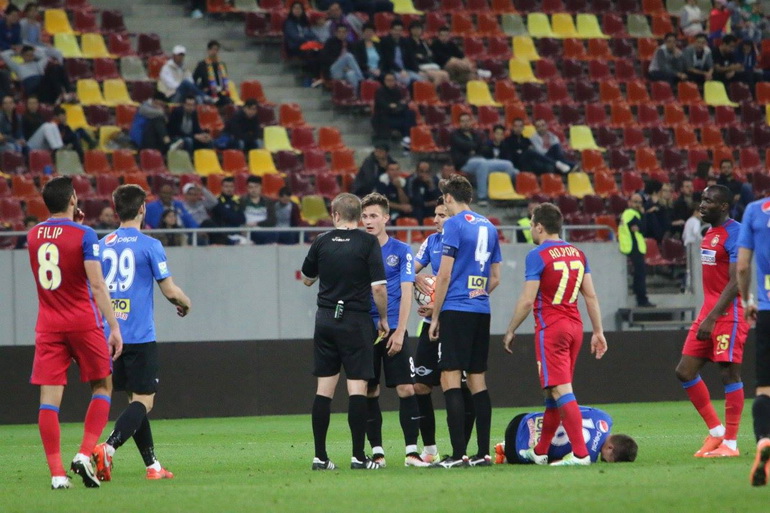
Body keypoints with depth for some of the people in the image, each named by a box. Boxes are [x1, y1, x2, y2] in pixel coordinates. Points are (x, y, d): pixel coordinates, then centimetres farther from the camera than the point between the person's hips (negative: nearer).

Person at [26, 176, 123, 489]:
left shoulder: (33, 236, 6)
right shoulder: (84, 234, -9)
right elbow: (96, 284, -14)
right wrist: (114, 327, -13)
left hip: (48, 327, 3)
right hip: (83, 323, -3)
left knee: (49, 398, -1)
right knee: (102, 386, 12)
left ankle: (57, 473, -7)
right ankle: (84, 455, -4)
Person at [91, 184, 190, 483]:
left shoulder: (102, 245, 8)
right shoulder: (149, 246, -7)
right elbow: (170, 291, -6)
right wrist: (185, 304, 15)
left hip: (111, 335, 6)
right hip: (140, 336, -6)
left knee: (135, 399, 15)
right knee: (143, 401, -4)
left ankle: (152, 465, 18)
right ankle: (108, 448, -26)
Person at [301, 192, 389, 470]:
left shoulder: (322, 242, 3)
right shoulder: (368, 242, -7)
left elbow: (307, 279, 17)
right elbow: (379, 287, -12)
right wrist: (384, 319, 2)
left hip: (326, 319, 3)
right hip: (356, 320, -3)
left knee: (324, 388, 6)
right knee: (357, 387, -2)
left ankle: (320, 456, 6)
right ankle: (358, 456, -5)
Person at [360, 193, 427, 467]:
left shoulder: (401, 251, 2)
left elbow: (406, 292, -3)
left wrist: (399, 332, -11)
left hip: (393, 330, -2)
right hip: (364, 329, 2)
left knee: (406, 389, -8)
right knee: (370, 393, 3)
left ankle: (412, 451, -4)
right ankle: (377, 452, 11)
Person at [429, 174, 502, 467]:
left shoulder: (454, 225, -7)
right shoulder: (489, 227, 14)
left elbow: (445, 275, -9)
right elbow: (495, 278, 19)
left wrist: (435, 316, -4)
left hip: (456, 311, -7)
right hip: (482, 312, 7)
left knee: (450, 379, -7)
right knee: (477, 380, 9)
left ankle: (458, 454, -14)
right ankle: (483, 453, 7)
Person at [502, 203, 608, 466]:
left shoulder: (537, 256, -11)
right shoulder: (577, 254, 10)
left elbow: (527, 300, -13)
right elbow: (591, 296, 10)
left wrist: (511, 331, -2)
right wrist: (598, 331, 14)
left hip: (551, 329, -8)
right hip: (574, 326, 8)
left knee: (561, 391, -10)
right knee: (555, 391, 15)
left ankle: (580, 453, -17)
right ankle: (540, 451, 24)